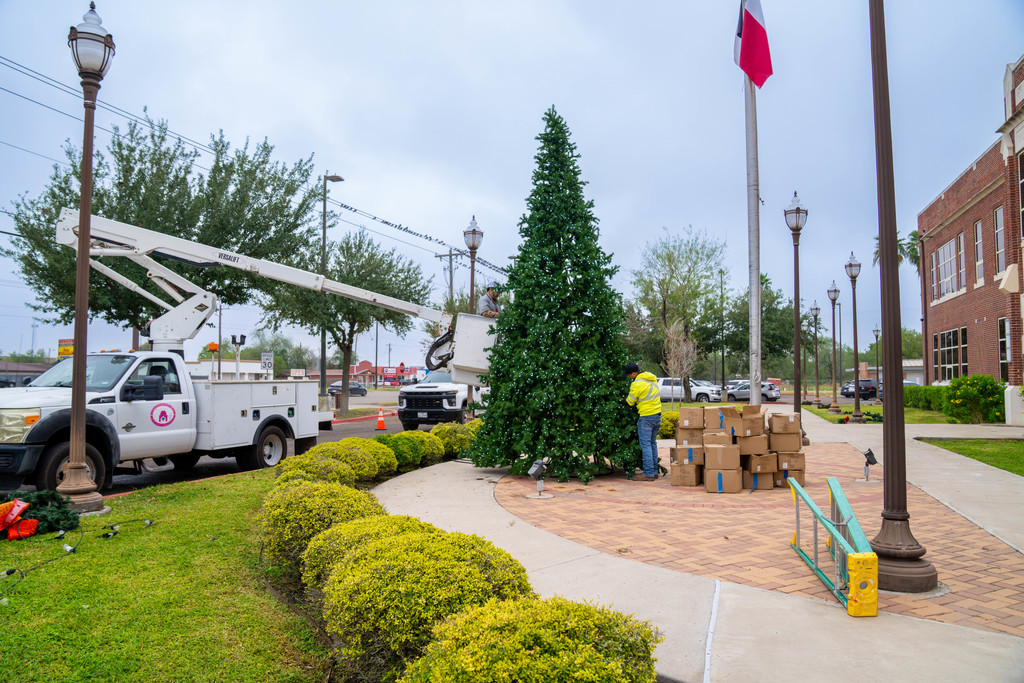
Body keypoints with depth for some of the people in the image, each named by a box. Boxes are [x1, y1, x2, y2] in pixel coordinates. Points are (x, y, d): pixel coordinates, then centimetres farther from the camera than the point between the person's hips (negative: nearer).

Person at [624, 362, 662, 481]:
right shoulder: (652, 378, 8)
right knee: (653, 443, 15)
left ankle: (648, 474, -4)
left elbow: (630, 402, -8)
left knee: (645, 445, -4)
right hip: (657, 415, 9)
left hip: (646, 417, -8)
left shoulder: (637, 384, -16)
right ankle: (654, 472, 19)